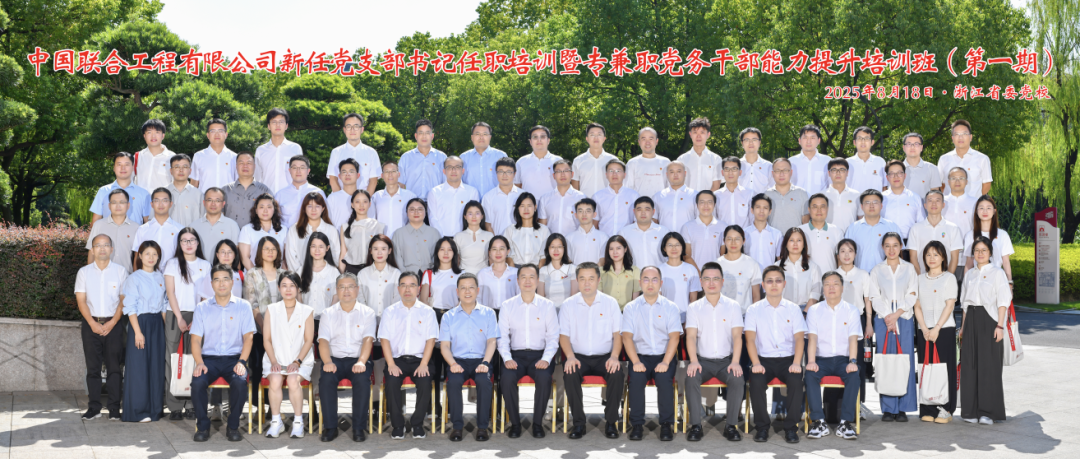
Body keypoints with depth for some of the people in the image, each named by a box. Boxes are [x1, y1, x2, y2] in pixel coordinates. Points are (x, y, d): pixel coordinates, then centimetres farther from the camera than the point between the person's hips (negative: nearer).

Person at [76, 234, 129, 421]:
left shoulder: (120, 271, 4)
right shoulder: (84, 272, 7)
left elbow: (124, 299, 0)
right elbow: (81, 300, 3)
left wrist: (112, 323, -10)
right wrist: (93, 323, -9)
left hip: (114, 324, -1)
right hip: (91, 324, 1)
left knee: (114, 367, -4)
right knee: (93, 367, 3)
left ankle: (114, 408, 0)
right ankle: (94, 408, 7)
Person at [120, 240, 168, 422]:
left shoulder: (160, 278, 10)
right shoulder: (134, 278, -6)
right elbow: (130, 308, -9)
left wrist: (166, 327, 8)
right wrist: (137, 332, -15)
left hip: (158, 324, 5)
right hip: (140, 322, -5)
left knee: (156, 366, 6)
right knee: (139, 367, -4)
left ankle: (154, 409, 14)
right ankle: (137, 411, 3)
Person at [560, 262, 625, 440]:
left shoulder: (610, 303, 6)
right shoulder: (568, 305, 6)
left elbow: (617, 334, 3)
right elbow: (564, 335, 2)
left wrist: (614, 356, -14)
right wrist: (570, 356, -16)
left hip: (604, 357, 0)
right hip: (578, 357, 0)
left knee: (617, 374, -31)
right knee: (570, 374, -32)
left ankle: (611, 422, -15)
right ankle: (578, 422, -19)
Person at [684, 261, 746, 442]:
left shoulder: (733, 306, 6)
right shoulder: (694, 308, 7)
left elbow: (737, 335, -3)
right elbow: (691, 336, -4)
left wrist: (735, 362, -18)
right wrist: (694, 361, -21)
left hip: (726, 359, 0)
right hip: (703, 359, 0)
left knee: (737, 379, -30)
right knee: (691, 378, -30)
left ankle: (731, 426, -18)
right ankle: (696, 426, -22)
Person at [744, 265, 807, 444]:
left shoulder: (793, 309, 9)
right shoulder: (754, 310, 7)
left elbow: (799, 338, 0)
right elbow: (750, 338, -3)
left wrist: (796, 363, -16)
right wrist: (756, 363, -18)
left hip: (788, 358, 1)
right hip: (764, 359, 0)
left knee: (796, 379, -30)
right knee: (756, 380, -31)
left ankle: (791, 427, -16)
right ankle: (762, 427, -15)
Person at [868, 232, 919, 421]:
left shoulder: (909, 268, 10)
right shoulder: (877, 270, 11)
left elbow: (912, 295, 2)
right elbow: (875, 297, 3)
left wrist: (897, 314, -10)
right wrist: (887, 317, -11)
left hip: (904, 318, 0)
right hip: (883, 320, 0)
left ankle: (903, 408, -1)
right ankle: (888, 408, -1)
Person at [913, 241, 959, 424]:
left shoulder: (949, 278, 3)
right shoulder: (920, 279, 13)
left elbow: (949, 305, -5)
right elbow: (917, 306, 8)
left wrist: (937, 328, -13)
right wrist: (924, 329, -5)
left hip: (944, 329, -3)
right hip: (924, 331, 3)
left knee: (945, 367, -5)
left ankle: (945, 409, -1)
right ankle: (928, 410, 4)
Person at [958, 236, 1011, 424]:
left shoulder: (997, 273, -1)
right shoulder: (969, 274, 14)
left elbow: (1003, 302, -5)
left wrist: (1000, 325, -13)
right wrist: (963, 326, 14)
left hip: (989, 320, -5)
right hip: (971, 321, 5)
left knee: (989, 366, -6)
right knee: (970, 365, 2)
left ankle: (988, 412, -2)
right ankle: (971, 411, 8)